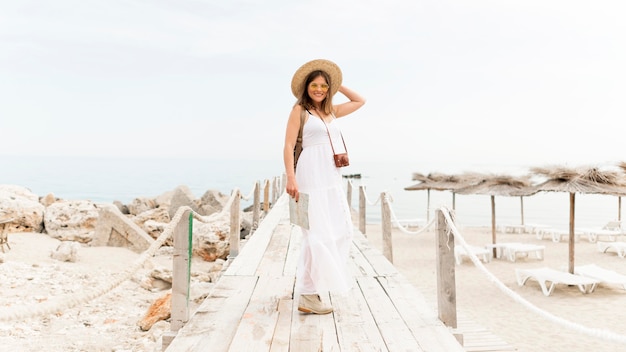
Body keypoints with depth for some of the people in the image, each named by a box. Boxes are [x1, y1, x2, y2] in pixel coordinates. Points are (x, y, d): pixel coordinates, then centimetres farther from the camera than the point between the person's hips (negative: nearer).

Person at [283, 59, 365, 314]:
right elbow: (288, 145, -9)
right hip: (311, 175, -8)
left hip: (332, 178, 8)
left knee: (340, 230, 10)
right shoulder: (299, 110, -1)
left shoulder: (331, 111, 17)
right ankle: (308, 295, -4)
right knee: (318, 233, -10)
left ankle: (309, 277, 22)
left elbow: (360, 101, 29)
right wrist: (290, 177, -19)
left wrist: (338, 85, 21)